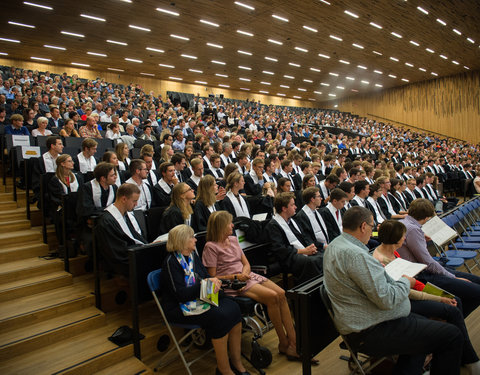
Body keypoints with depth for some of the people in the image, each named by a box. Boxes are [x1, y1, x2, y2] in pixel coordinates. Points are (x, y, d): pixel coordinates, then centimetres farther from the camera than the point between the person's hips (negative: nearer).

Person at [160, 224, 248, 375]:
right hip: (179, 307, -7)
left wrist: (214, 281, -11)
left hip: (200, 298, 7)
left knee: (233, 309, -17)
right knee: (219, 317, -29)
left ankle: (236, 362, -7)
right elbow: (181, 294, -19)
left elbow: (206, 276, 12)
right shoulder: (171, 262, -14)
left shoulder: (193, 255, 9)